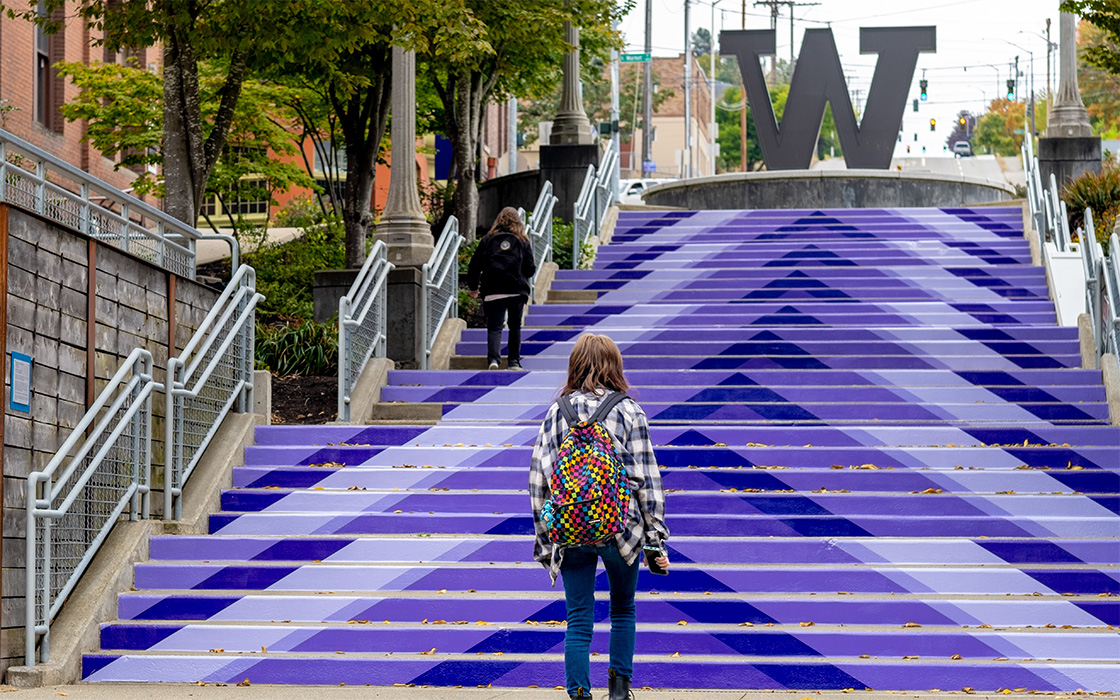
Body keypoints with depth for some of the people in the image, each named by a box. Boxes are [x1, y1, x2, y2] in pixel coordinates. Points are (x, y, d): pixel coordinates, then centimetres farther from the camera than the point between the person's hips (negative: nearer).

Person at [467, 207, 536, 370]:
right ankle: (514, 362, 15)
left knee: (494, 327, -4)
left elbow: (475, 265, 7)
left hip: (493, 292, -1)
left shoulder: (487, 240, 7)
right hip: (517, 291, 1)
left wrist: (473, 287, 20)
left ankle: (493, 358, -26)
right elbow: (530, 269, 5)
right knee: (515, 326, 16)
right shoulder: (522, 241, 7)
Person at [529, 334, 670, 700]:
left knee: (578, 621, 6)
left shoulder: (556, 413, 2)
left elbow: (539, 479, 2)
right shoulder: (629, 412, -4)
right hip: (620, 531, -1)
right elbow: (646, 478, -5)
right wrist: (656, 539, -1)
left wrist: (543, 537, 9)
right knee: (622, 610, 20)